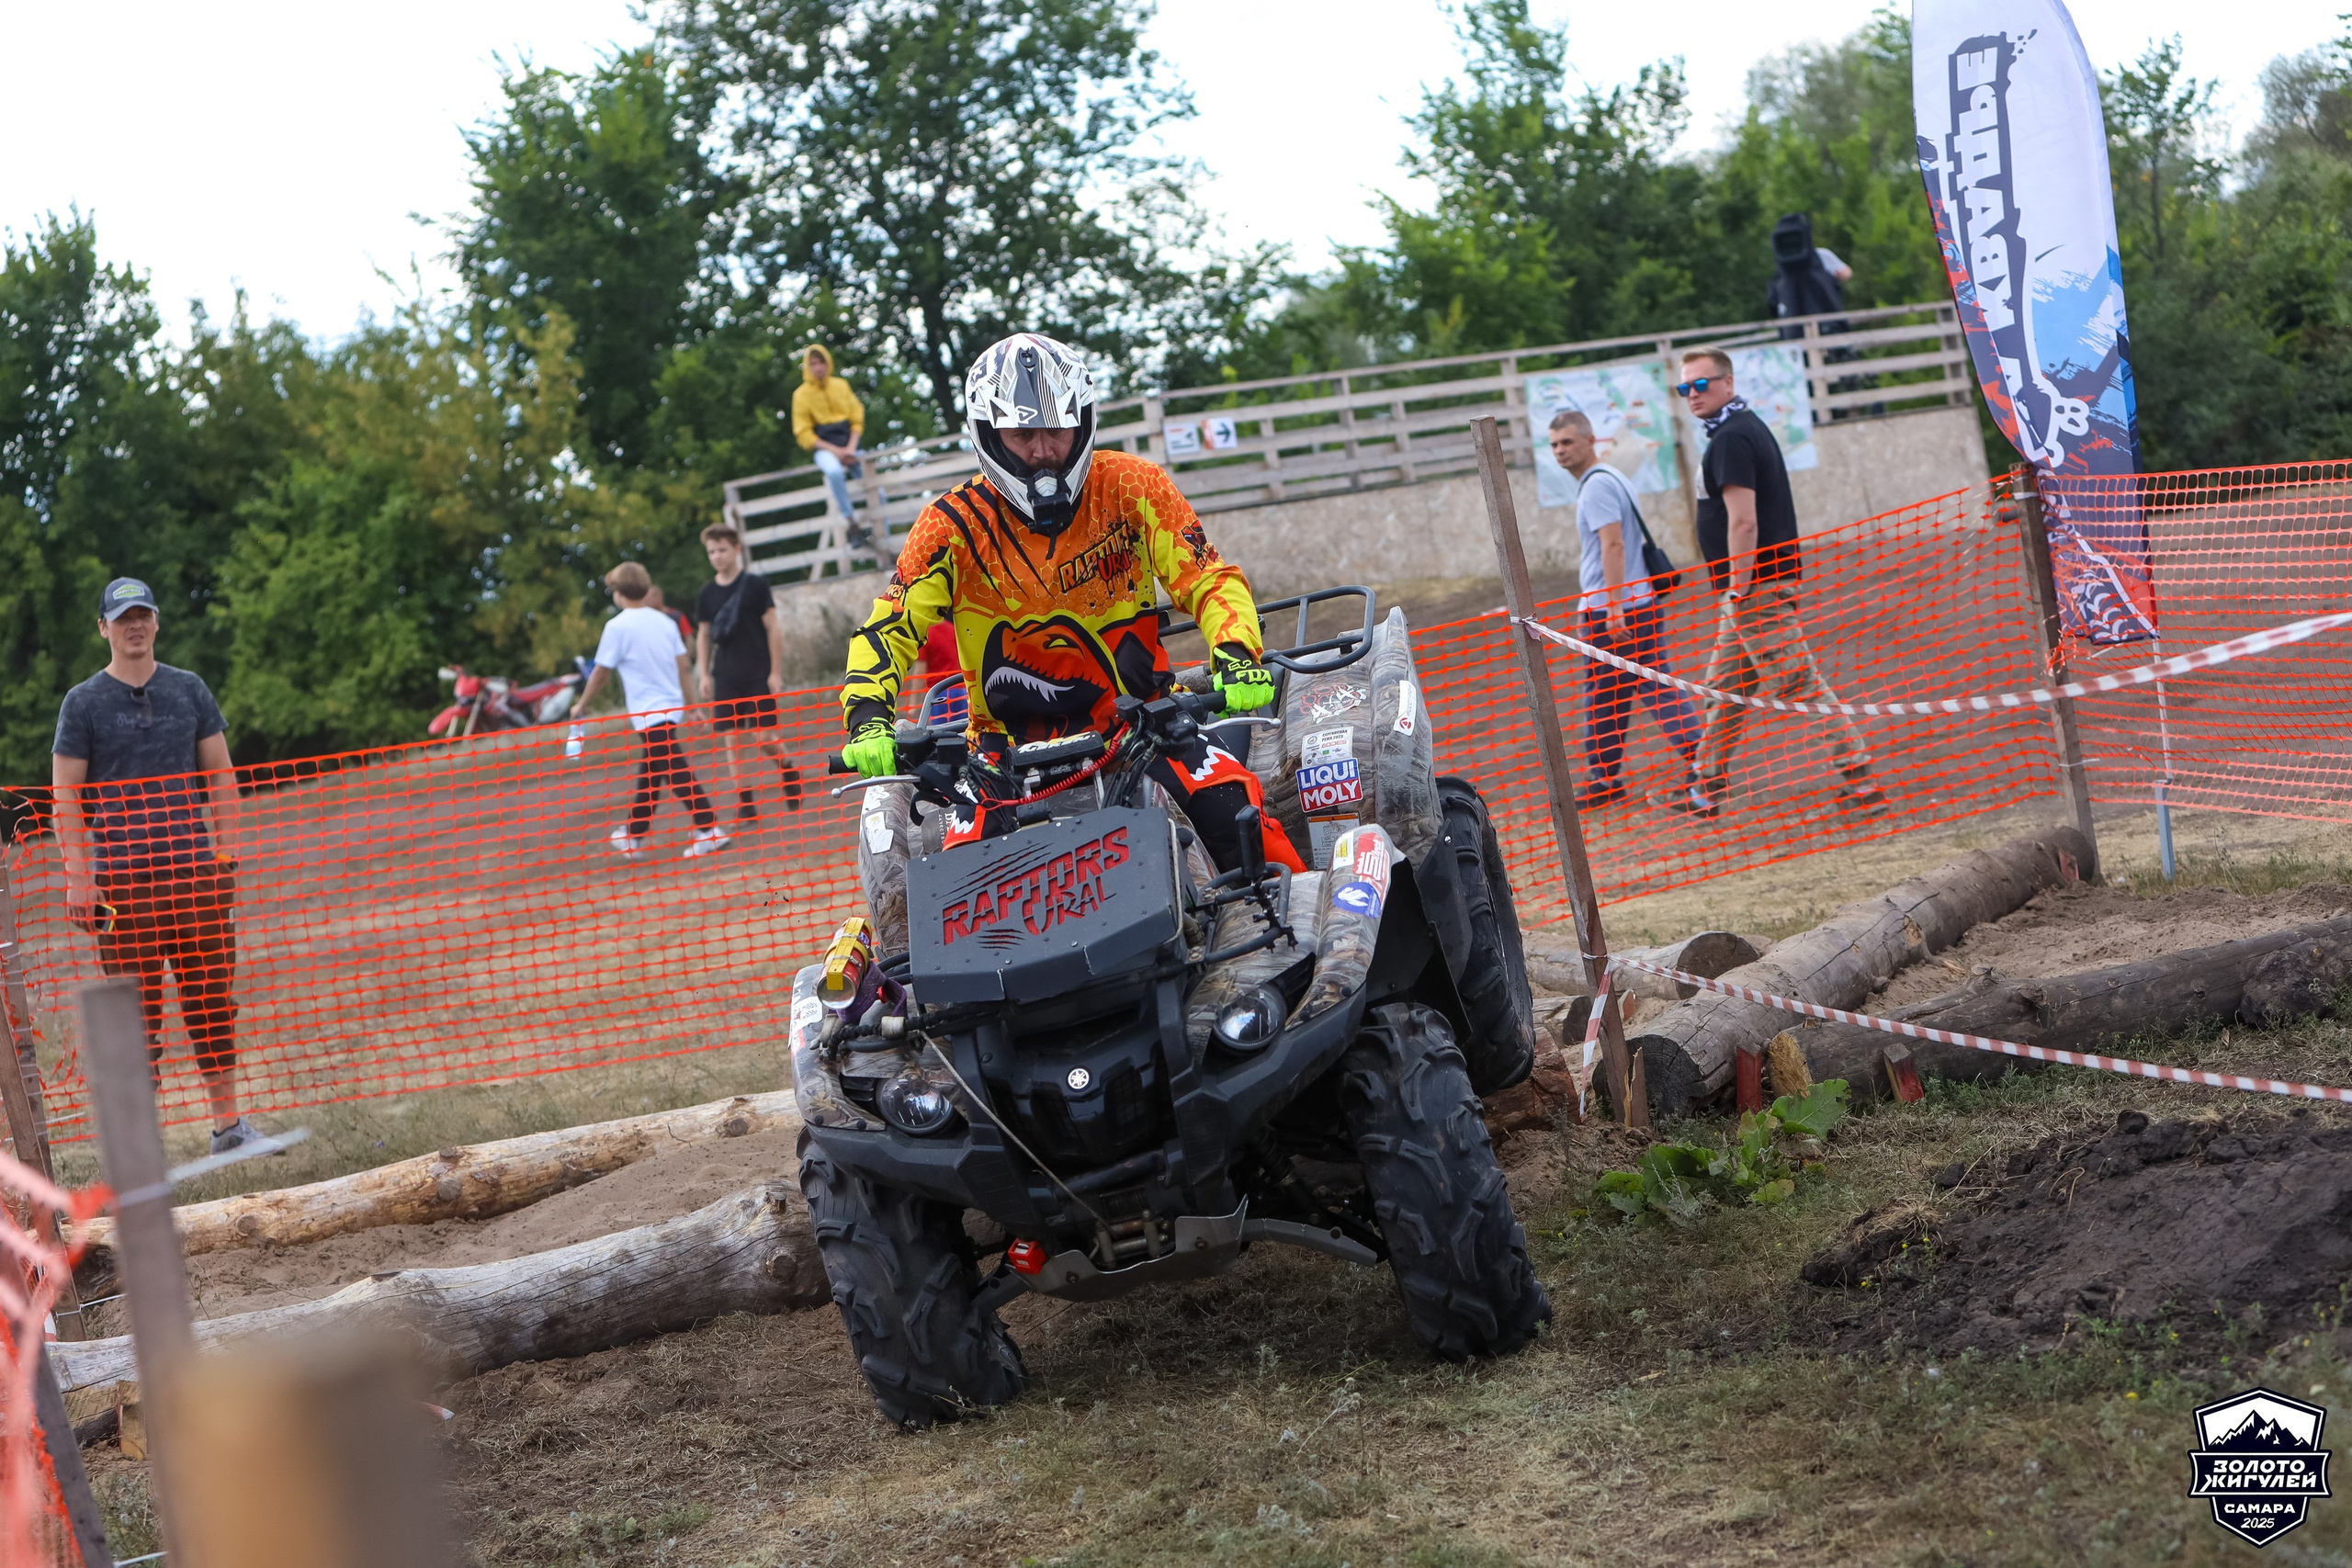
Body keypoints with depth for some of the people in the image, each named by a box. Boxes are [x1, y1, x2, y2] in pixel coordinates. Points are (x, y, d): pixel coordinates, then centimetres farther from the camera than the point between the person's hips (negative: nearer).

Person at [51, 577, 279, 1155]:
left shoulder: (189, 690, 11)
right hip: (122, 875, -3)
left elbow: (220, 776, 14)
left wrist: (225, 851, 6)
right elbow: (66, 796, -1)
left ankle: (228, 1124, 15)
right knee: (137, 1009, -3)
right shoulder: (83, 703, 2)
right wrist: (79, 879, -9)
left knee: (213, 998, 6)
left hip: (196, 867, 3)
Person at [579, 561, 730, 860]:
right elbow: (682, 664, 8)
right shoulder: (664, 621, 7)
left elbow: (600, 673, -5)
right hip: (672, 707, 7)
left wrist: (582, 706, 8)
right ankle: (633, 837, 27)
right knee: (648, 776, 17)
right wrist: (690, 705, 15)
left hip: (648, 713, -7)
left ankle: (709, 830, -13)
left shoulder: (617, 626, -10)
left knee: (678, 774, -8)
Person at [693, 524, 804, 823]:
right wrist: (703, 674, 5)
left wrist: (775, 672, -8)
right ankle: (744, 801, 3)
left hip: (758, 674, -3)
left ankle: (789, 772, 23)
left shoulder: (755, 584, -4)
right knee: (732, 738, -1)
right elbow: (704, 635, 14)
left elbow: (773, 628, -4)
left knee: (764, 736, -6)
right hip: (725, 676, 3)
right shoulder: (707, 593, 7)